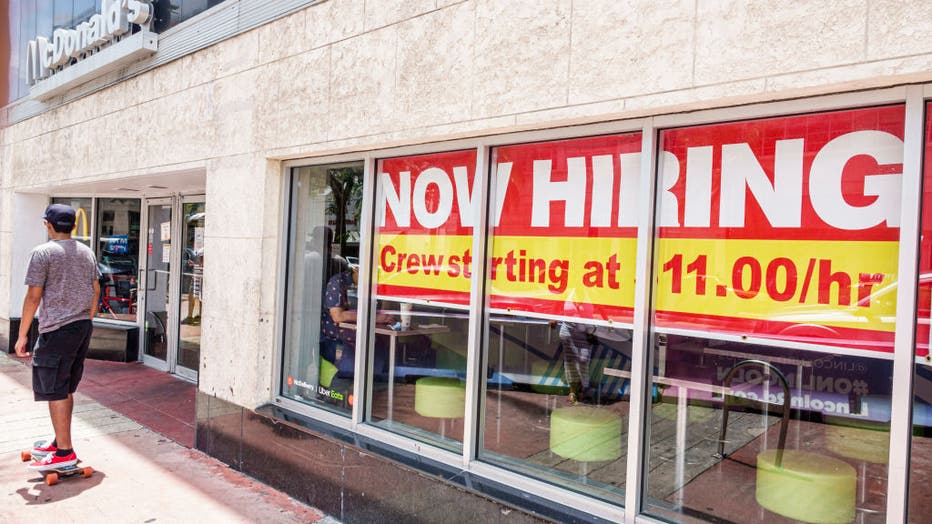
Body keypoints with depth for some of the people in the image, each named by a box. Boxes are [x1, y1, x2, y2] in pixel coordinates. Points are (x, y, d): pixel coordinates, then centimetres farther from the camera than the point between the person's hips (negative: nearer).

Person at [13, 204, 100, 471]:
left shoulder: (42, 253, -8)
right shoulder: (86, 252, 11)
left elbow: (33, 297, -10)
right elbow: (96, 290, 14)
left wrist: (22, 335, -4)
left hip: (57, 329, -7)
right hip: (84, 328, 7)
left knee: (55, 391, -2)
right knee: (67, 389, 17)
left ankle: (64, 452, 0)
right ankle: (60, 441, 27)